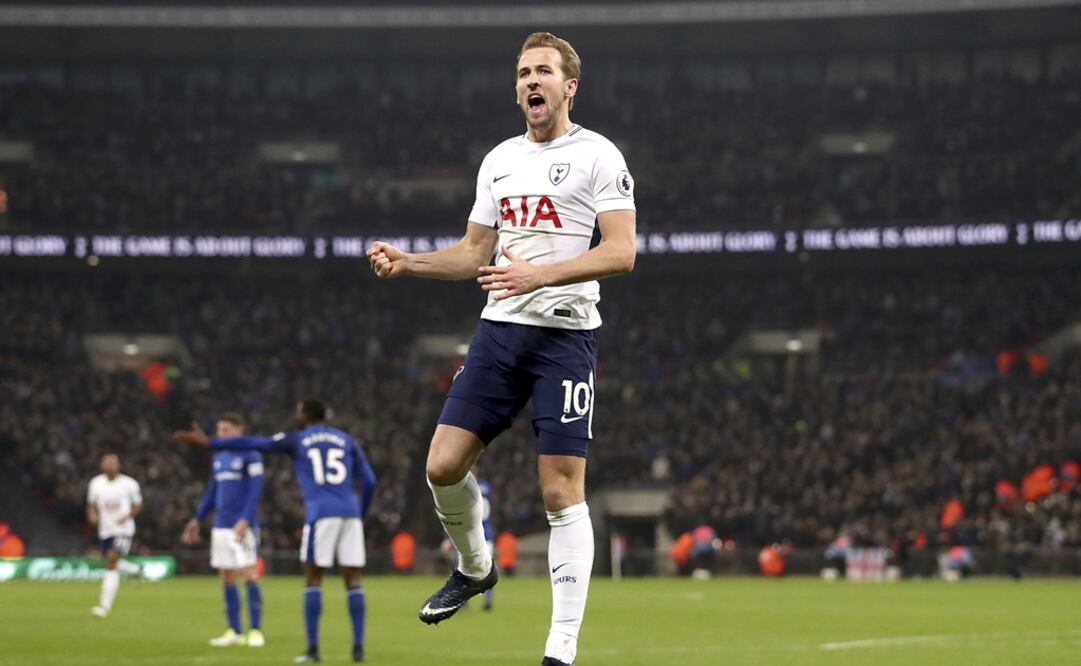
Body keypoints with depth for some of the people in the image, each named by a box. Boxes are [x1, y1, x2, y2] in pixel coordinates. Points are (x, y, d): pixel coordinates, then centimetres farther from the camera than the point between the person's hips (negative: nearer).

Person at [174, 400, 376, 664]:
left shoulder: (297, 440, 11)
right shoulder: (346, 440, 19)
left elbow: (252, 443, 6)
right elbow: (369, 482, 12)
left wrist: (208, 442, 9)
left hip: (321, 514, -3)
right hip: (350, 513, 3)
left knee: (313, 580, 5)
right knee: (353, 581, 5)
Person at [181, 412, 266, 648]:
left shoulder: (250, 456, -6)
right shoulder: (218, 458, 16)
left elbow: (255, 491, -12)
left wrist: (245, 520, -21)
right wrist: (196, 519, 19)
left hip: (243, 526, -7)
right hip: (221, 527, 7)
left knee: (249, 575, -9)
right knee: (226, 578, 6)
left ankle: (256, 631, -7)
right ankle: (234, 631, 12)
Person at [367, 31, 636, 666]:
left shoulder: (598, 156, -4)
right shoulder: (499, 160, 16)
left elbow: (620, 253, -13)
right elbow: (474, 253, 21)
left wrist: (540, 274, -23)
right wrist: (407, 261, 6)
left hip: (566, 333, -6)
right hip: (500, 329, 6)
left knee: (562, 490, -7)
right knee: (444, 466, -2)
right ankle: (474, 567, 28)